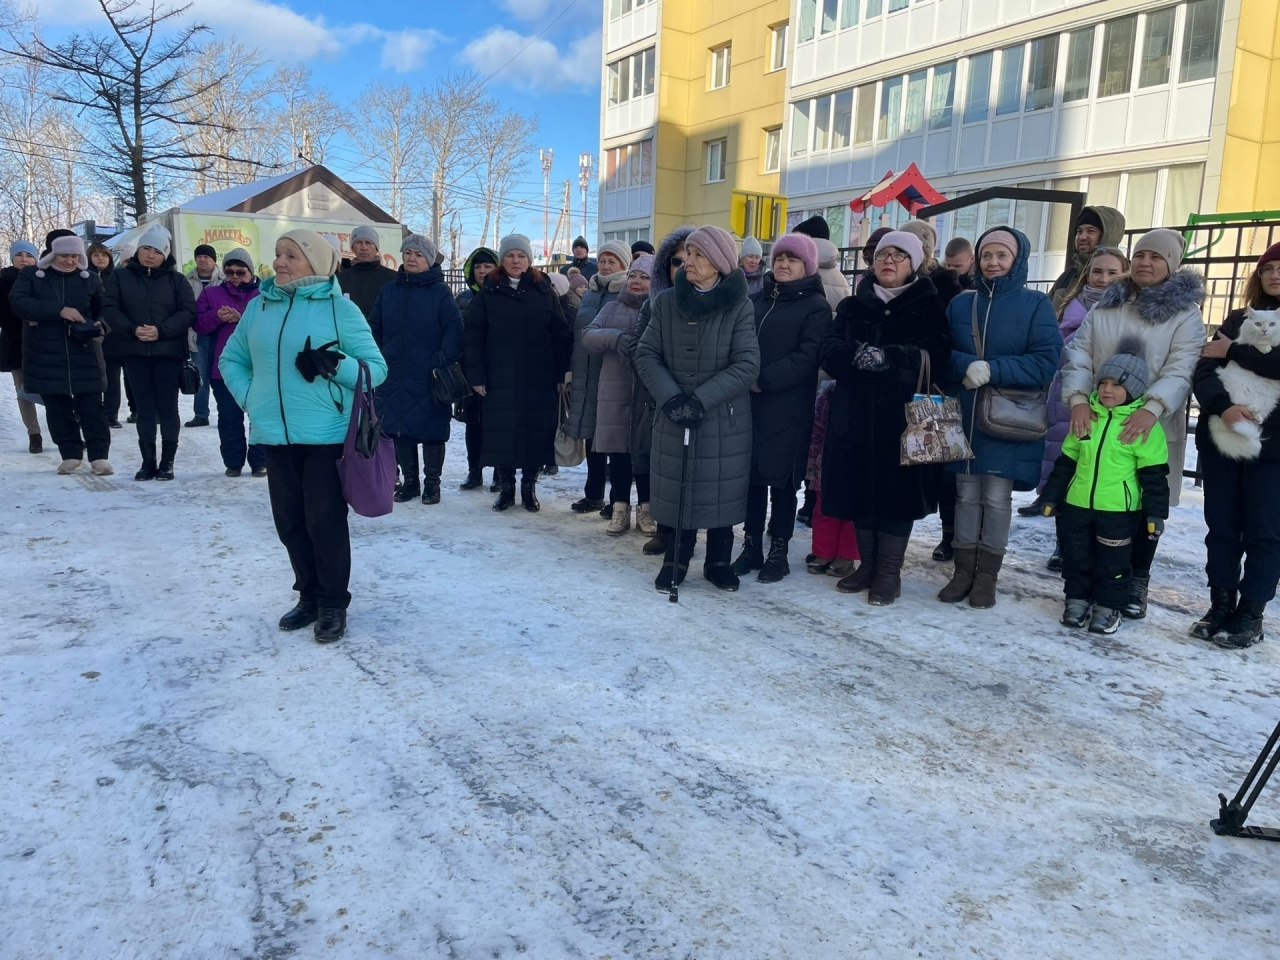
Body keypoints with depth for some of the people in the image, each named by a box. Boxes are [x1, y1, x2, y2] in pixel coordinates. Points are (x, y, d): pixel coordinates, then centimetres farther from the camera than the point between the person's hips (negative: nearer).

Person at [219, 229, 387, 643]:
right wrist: (249, 398, 5)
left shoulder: (339, 308, -4)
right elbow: (231, 359, 21)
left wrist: (334, 365, -21)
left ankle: (333, 604, 15)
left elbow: (376, 368, -5)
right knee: (290, 523, 12)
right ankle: (309, 596, 28)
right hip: (275, 435, 5)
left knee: (325, 522, 0)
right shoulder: (259, 306, 9)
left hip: (327, 435, -5)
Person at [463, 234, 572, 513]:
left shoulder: (545, 293, 6)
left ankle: (529, 487, 19)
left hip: (540, 380, 1)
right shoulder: (488, 294, 5)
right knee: (502, 434, 2)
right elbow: (472, 337, 1)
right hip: (500, 380, 0)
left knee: (537, 433, 4)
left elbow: (562, 336, 3)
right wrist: (476, 375, -6)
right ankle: (505, 488, 17)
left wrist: (561, 375, -3)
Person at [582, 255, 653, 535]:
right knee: (618, 452, 6)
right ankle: (620, 509, 16)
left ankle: (646, 508, 17)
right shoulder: (612, 308, 13)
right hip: (615, 392, 3)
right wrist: (614, 337, -20)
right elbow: (588, 335, -1)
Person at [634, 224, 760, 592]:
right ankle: (675, 559, 22)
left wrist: (701, 399, -19)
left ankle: (719, 561, 24)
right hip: (673, 417, 2)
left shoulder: (739, 307, -6)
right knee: (675, 488, 6)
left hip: (725, 419, -2)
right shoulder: (666, 302, 2)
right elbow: (646, 354, 0)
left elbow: (747, 365, -12)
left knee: (721, 490, 7)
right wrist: (670, 397, -15)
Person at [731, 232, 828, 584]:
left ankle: (778, 552, 13)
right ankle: (751, 547, 19)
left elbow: (807, 357, -13)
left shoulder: (816, 306, -1)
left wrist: (764, 380, -20)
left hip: (787, 408, -5)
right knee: (751, 476, 8)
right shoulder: (757, 299, 15)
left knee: (781, 479, 2)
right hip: (749, 403, 5)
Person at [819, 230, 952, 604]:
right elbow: (828, 351, -1)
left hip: (904, 417, -3)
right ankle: (868, 564, 22)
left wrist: (888, 357, -27)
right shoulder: (853, 306, 12)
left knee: (897, 489, 0)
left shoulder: (929, 307, 4)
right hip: (855, 415, 3)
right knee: (859, 488, 7)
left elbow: (937, 355, -13)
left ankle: (889, 572, 11)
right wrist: (856, 355, -23)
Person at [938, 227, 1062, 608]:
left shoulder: (1036, 304, -2)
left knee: (996, 498, 1)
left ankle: (987, 575, 13)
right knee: (966, 495, 8)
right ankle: (964, 570, 18)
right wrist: (967, 366, -17)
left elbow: (1046, 361, -10)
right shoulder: (960, 304, 9)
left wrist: (992, 370, -20)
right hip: (963, 417, 3)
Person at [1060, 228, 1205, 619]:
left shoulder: (1185, 313, 0)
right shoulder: (1104, 306, 10)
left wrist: (1151, 408, -30)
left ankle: (1136, 582, 16)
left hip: (1152, 427, -2)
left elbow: (1180, 370, -13)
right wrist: (1078, 399, -17)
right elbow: (1078, 354, 1)